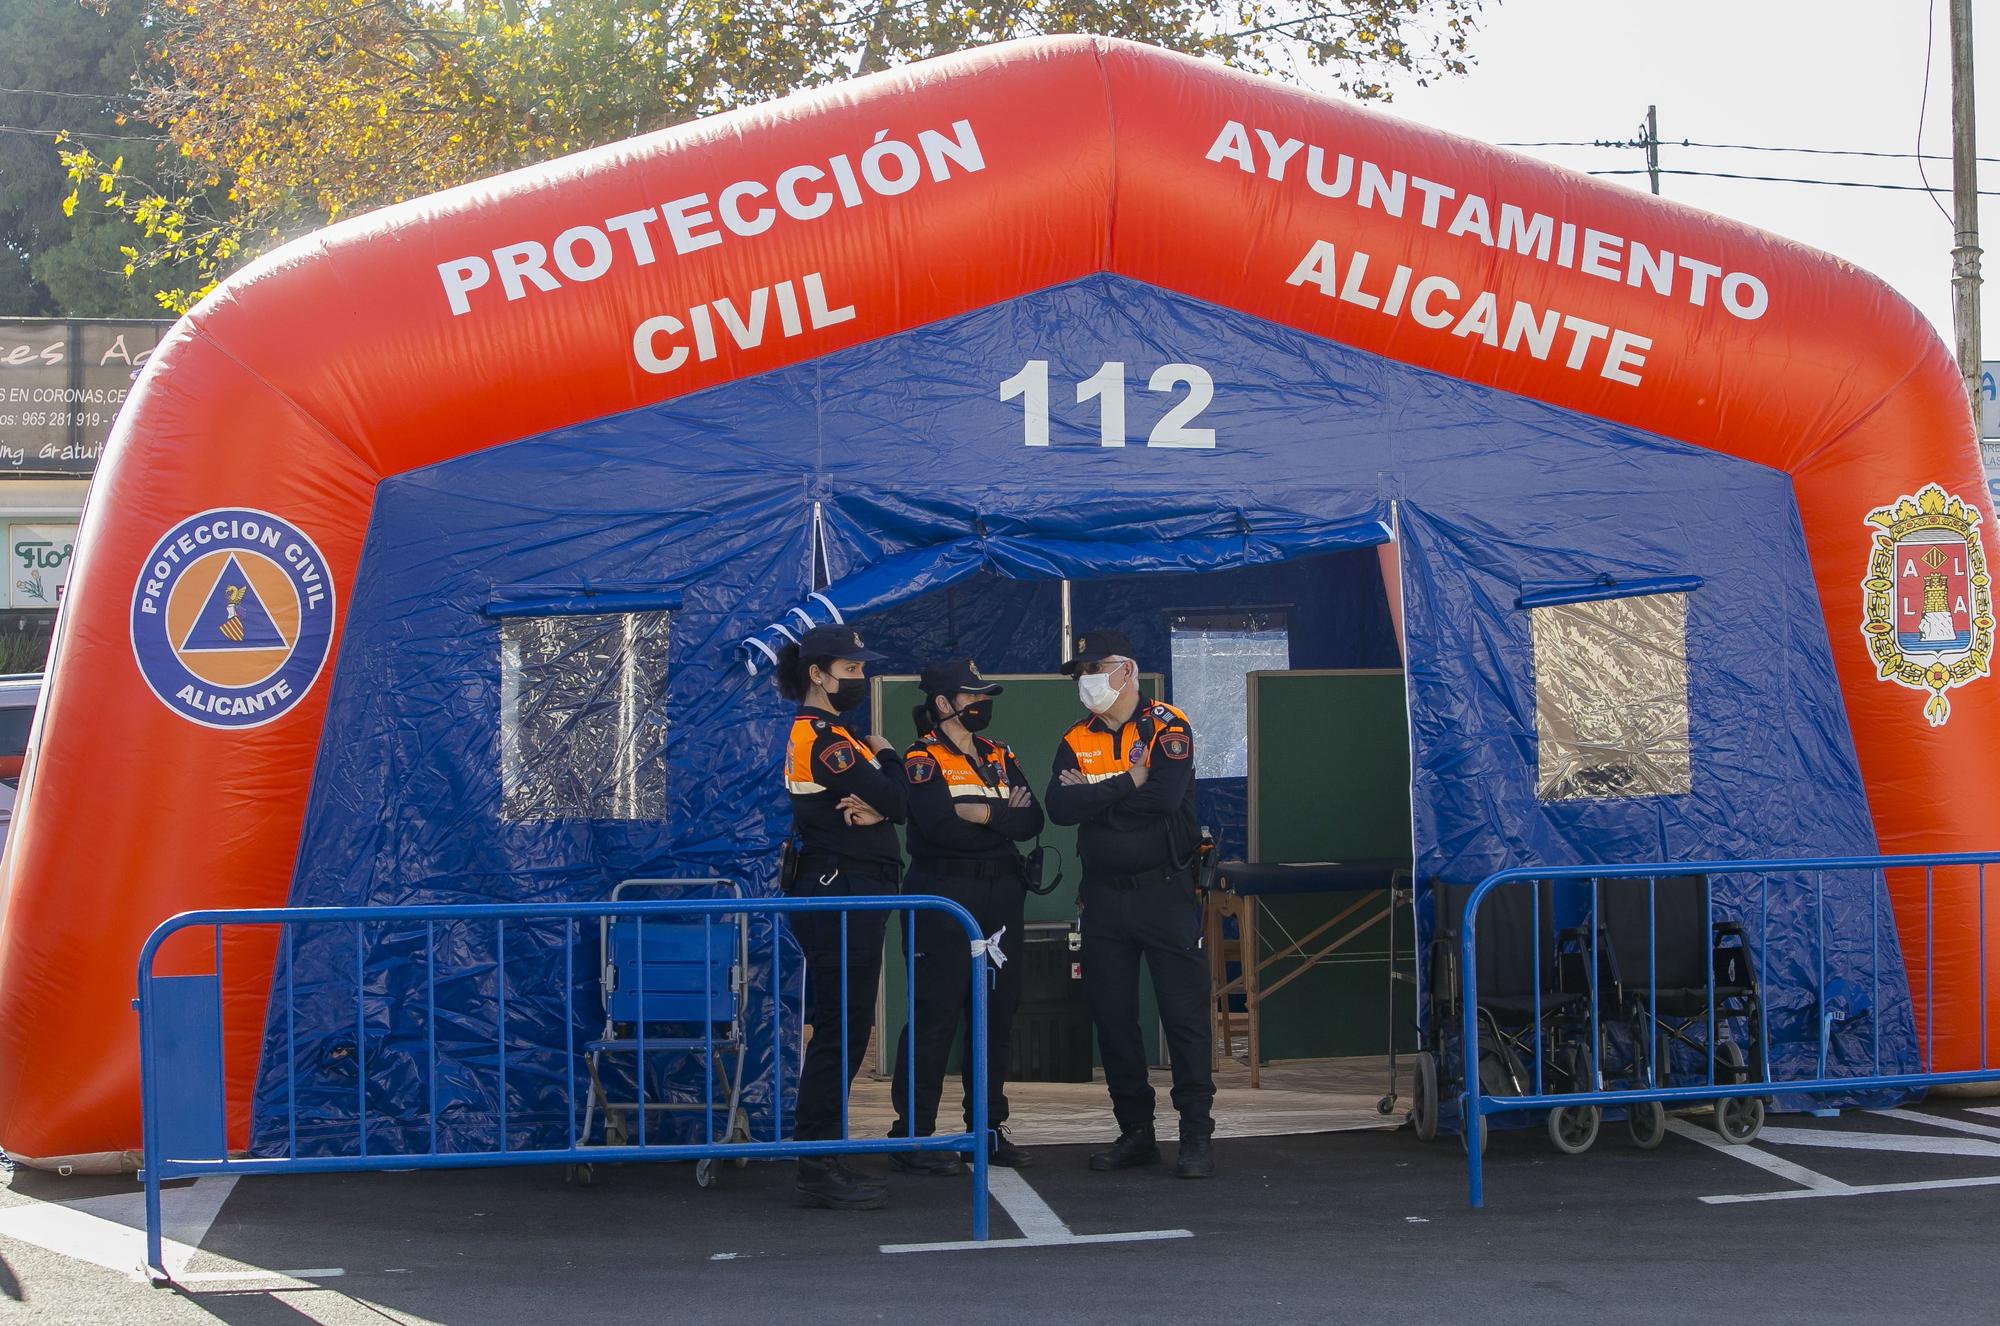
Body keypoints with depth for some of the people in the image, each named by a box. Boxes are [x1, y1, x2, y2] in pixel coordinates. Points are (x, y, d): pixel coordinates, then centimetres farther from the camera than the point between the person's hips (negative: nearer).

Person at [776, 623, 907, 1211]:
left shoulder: (826, 732, 19)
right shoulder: (821, 734, -13)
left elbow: (897, 806, 13)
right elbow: (891, 795, -18)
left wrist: (874, 810, -11)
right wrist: (886, 756, 3)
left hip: (843, 896, 10)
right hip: (841, 894, -10)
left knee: (841, 1031, 12)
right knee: (840, 1031, -9)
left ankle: (821, 1163, 16)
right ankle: (818, 1169, -6)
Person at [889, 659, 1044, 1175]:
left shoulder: (1000, 758, 15)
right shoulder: (922, 760, -4)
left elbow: (1031, 821, 0)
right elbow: (940, 827, -21)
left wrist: (984, 813, -15)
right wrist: (1003, 818, -9)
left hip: (1001, 895, 7)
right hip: (943, 897, -7)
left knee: (997, 1012, 9)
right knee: (935, 1012, -8)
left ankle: (988, 1127, 19)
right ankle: (913, 1134, -4)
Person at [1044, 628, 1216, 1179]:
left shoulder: (1167, 728, -4)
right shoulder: (1076, 742, 9)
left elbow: (1165, 797, -22)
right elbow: (1059, 808, -8)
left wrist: (1092, 796, -11)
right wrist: (1128, 784, -14)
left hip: (1164, 892, -5)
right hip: (1104, 899, 5)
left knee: (1185, 1015, -4)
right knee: (1112, 1019, 7)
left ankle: (1197, 1135, 2)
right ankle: (1136, 1133, 17)